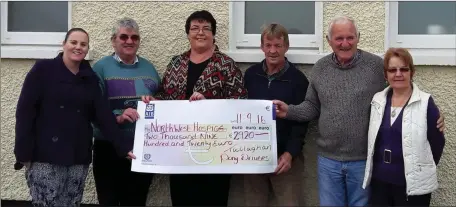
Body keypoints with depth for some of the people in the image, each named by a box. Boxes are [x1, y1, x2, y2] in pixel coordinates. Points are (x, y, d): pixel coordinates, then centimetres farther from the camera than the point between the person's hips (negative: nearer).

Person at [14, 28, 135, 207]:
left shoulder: (90, 78, 9)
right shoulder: (43, 69, -2)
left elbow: (104, 115, 2)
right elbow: (24, 111, -6)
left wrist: (123, 148, -8)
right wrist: (23, 153, -12)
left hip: (78, 157, 4)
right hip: (45, 156, -4)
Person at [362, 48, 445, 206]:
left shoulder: (426, 103, -8)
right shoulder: (378, 100, 4)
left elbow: (437, 142, -4)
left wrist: (424, 170, 3)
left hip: (413, 184, -4)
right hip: (379, 181, 4)